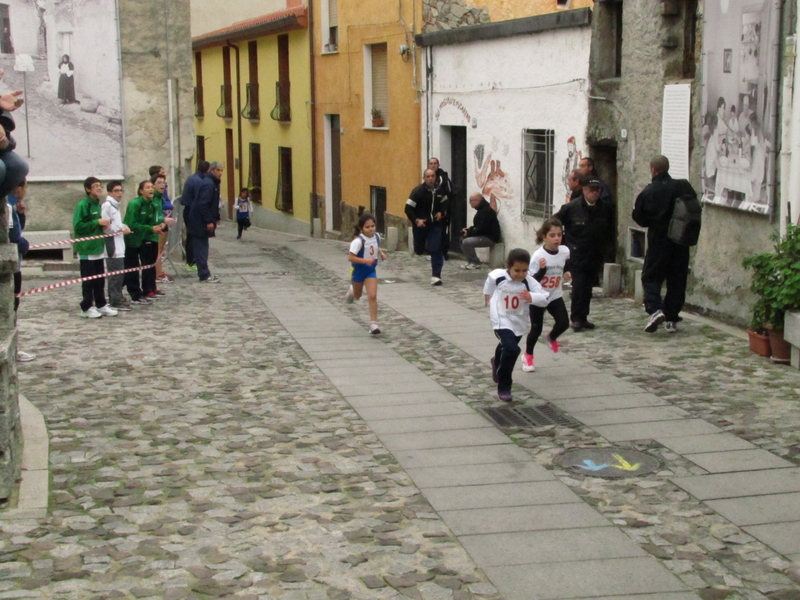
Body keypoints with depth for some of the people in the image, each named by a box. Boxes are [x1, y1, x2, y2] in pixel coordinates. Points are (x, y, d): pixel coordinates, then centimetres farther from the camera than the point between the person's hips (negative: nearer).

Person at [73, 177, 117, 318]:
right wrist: (97, 222, -18)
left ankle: (101, 305, 20)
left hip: (98, 248, 7)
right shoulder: (82, 205, -11)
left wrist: (104, 224, 6)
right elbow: (78, 226, -17)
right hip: (87, 249, -7)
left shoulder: (98, 205, 13)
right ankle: (86, 308, 5)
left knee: (100, 279, 11)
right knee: (88, 280, -2)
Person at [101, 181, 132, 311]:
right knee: (116, 274, -8)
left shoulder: (115, 206, 20)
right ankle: (115, 301, -5)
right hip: (112, 246, -10)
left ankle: (117, 299, 20)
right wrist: (120, 229, -12)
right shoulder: (107, 205, -9)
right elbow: (105, 226, -16)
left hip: (119, 246, 10)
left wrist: (124, 227, 8)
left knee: (119, 274, 12)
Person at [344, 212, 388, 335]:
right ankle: (351, 291, 58)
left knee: (373, 296, -10)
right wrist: (365, 261, -38)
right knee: (357, 296, 19)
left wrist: (381, 253, -1)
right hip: (358, 270, -3)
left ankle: (373, 324, -7)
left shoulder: (377, 237, -7)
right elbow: (351, 257, -28)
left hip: (371, 270, 3)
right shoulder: (358, 241, -26)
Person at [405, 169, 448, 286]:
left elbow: (446, 203, 19)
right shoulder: (418, 191, -13)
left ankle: (436, 275, -7)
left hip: (435, 224, 2)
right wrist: (416, 220, -24)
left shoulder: (439, 190, 1)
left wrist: (442, 212, -1)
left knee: (436, 249, -10)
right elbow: (408, 209, -12)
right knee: (419, 250, 12)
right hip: (421, 224, -2)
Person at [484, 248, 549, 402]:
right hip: (502, 320, -3)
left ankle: (497, 363, 66)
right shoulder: (498, 276, -19)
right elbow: (490, 280, 7)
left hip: (519, 322, 3)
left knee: (506, 348, 28)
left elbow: (545, 299, -25)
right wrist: (487, 294, 23)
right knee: (512, 349, -25)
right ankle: (503, 387, -10)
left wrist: (532, 297, -45)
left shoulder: (529, 281, -20)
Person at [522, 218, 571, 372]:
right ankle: (527, 355, 30)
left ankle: (551, 338, 25)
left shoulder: (565, 251, -8)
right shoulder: (538, 256, -23)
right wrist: (542, 269, -37)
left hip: (555, 296, 4)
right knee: (536, 329, 4)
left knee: (564, 323, -10)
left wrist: (567, 274, -5)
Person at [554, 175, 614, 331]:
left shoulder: (605, 210, -1)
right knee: (578, 286, -9)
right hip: (577, 254, -3)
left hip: (594, 255, 3)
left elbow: (610, 230, 16)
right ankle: (576, 318, 0)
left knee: (588, 287, 8)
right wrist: (565, 242, 1)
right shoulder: (571, 207, -9)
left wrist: (601, 244, 9)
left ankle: (583, 317, 18)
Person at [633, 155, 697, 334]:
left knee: (651, 277, 8)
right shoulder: (684, 187, -4)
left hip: (658, 240, -3)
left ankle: (654, 309, -15)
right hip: (681, 242, 3)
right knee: (677, 280, 10)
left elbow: (639, 218, -3)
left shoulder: (648, 192, -10)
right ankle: (672, 319, 12)